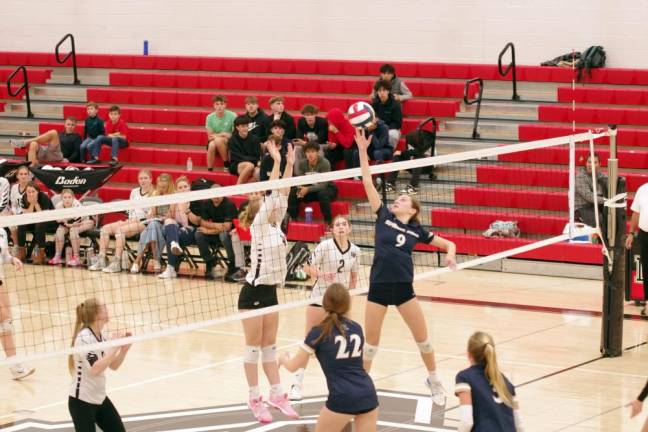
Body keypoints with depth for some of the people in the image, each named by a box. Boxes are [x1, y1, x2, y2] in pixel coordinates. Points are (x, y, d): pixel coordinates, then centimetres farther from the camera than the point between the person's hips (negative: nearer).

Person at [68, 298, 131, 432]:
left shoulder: (101, 336, 4)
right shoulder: (84, 338, -21)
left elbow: (113, 365, 10)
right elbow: (95, 369, -30)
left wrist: (124, 348, -6)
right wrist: (115, 348, -26)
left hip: (99, 398, 9)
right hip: (82, 401, -9)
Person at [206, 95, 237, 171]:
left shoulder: (232, 116, -12)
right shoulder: (210, 117, -4)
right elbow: (210, 136, 0)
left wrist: (217, 135, -14)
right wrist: (223, 134, -12)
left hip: (229, 142, -2)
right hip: (214, 141, 2)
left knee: (218, 140, -33)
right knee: (212, 144, -32)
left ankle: (226, 164, -16)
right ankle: (209, 170, -23)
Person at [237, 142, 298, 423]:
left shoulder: (275, 225, 8)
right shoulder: (258, 226, -11)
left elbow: (282, 194, 2)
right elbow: (270, 194, -20)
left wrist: (290, 165, -3)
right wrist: (276, 162, -22)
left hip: (270, 292, 7)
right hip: (253, 292, -7)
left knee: (269, 346, 12)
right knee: (254, 347, 0)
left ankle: (277, 395, 16)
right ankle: (255, 399, 4)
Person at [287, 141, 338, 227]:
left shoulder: (325, 163, -23)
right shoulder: (303, 164, -9)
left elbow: (323, 184, -29)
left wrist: (308, 189, -42)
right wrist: (300, 188, -29)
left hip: (328, 188, -5)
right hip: (312, 190, 5)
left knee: (322, 193, -39)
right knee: (293, 192, -15)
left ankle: (329, 222, -30)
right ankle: (293, 219, -2)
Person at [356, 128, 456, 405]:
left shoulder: (417, 230, 6)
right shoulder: (384, 216, 5)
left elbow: (448, 243, 14)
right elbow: (367, 182, 0)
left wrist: (450, 255, -9)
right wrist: (362, 150, -5)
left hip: (403, 287, 0)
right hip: (378, 286, 0)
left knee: (422, 338, 5)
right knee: (371, 342, 5)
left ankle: (434, 380, 26)